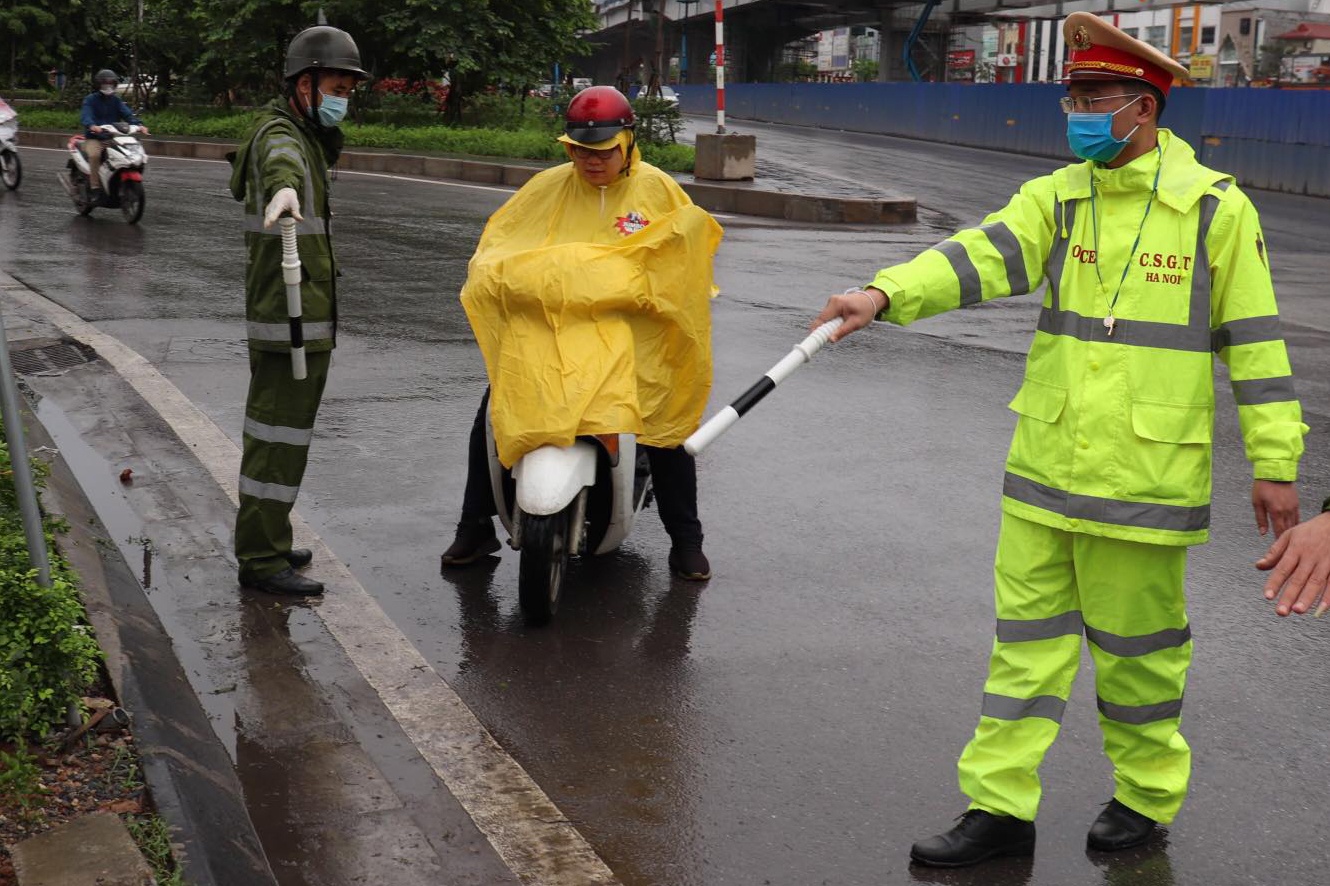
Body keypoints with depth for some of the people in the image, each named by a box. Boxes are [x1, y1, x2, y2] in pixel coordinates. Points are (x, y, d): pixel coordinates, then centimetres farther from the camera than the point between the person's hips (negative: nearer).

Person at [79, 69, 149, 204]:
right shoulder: (90, 99, 2)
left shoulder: (116, 100, 14)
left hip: (113, 137, 4)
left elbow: (127, 113, -3)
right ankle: (95, 189, -28)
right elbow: (86, 115, -16)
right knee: (94, 155, -34)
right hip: (94, 138, -4)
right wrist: (92, 126, -40)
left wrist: (139, 124, -24)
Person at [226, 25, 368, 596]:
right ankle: (261, 559, -3)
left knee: (278, 428, 17)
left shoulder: (313, 137, 17)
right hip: (293, 317, -10)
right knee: (280, 435, -8)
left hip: (304, 314, 10)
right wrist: (283, 188, -63)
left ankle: (261, 540, 29)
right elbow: (280, 160, -44)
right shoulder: (280, 133, -15)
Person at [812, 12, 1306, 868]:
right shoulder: (1057, 197, 5)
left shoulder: (1216, 207, -4)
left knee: (1136, 642, 9)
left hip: (1146, 476, -4)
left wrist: (1274, 460, -2)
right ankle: (1001, 806, 18)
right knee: (1028, 634, 8)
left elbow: (1254, 339, -2)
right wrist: (887, 293, -30)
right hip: (1046, 465, 4)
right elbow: (982, 255, -12)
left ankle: (1146, 795, 31)